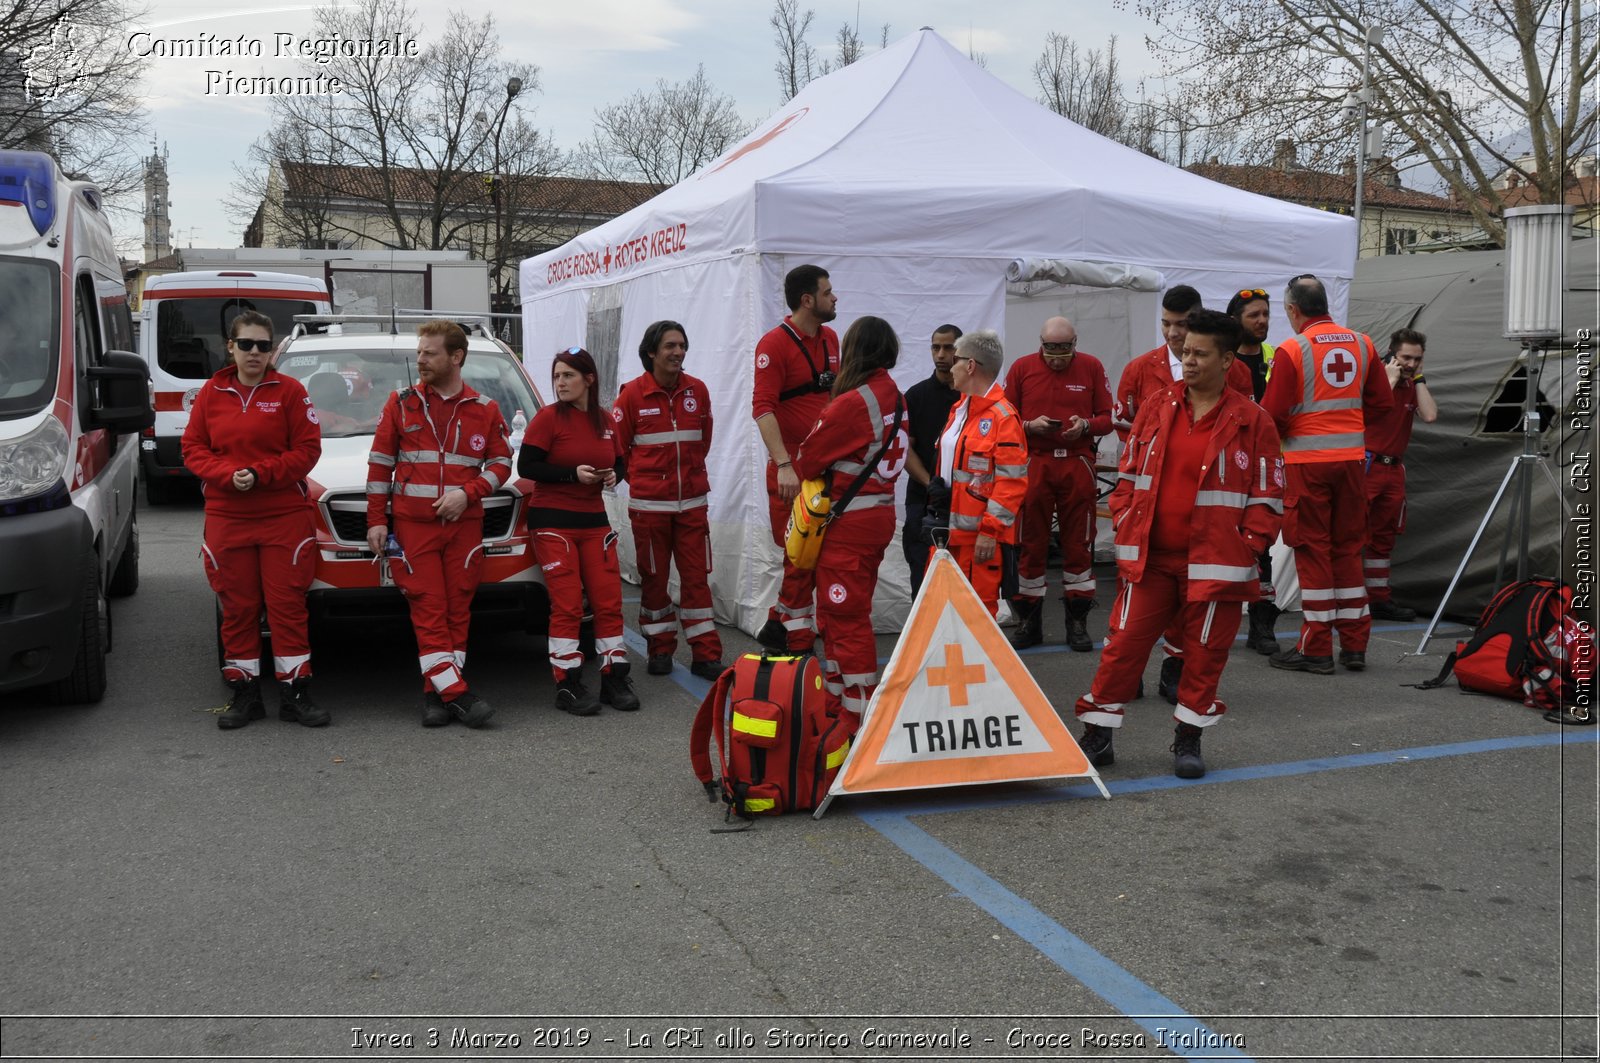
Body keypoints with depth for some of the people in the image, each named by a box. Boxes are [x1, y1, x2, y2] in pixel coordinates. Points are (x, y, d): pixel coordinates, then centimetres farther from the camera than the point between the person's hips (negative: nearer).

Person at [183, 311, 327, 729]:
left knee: (288, 606, 0)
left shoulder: (289, 391, -1)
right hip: (226, 518, 3)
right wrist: (228, 475, -11)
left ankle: (295, 695, 7)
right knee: (237, 608, 7)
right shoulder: (212, 392, 7)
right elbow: (193, 448, 7)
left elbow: (307, 450, -4)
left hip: (285, 518, -2)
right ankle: (244, 694, 17)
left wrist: (259, 473, -14)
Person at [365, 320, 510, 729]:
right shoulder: (401, 403, 6)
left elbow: (501, 462, 8)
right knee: (429, 608, -7)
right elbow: (380, 463, 7)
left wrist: (467, 492, -9)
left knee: (457, 608, 1)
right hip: (412, 525, -1)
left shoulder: (484, 410, 7)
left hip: (464, 524, 1)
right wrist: (376, 519, 1)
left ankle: (436, 692, 9)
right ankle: (455, 692, -8)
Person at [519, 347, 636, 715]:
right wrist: (573, 473, -20)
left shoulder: (605, 421, 7)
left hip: (594, 520, 5)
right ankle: (568, 686, 3)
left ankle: (615, 679, 13)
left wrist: (613, 475, -5)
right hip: (552, 521, -5)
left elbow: (618, 462, 18)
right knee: (567, 605, -5)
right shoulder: (548, 417, -7)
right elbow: (526, 466, -12)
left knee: (609, 601, 4)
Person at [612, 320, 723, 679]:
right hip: (649, 502, -2)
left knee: (696, 575, 2)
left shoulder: (697, 390, 2)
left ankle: (705, 654, 6)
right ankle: (660, 650, 19)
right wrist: (641, 478, 7)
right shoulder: (632, 393, -6)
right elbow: (617, 445, 2)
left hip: (692, 500, 2)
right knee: (653, 577, 7)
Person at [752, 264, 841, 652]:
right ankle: (797, 645, 12)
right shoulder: (774, 344, -12)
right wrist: (784, 466, -27)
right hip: (793, 468, -7)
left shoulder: (830, 339, 10)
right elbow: (763, 408, -19)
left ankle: (778, 624, 27)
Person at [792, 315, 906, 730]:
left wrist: (795, 471, 11)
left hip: (848, 522, -9)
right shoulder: (895, 397, 6)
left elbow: (808, 458, -11)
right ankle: (837, 700, 30)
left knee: (846, 619, -1)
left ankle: (858, 719, 5)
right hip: (880, 513, 9)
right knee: (842, 613, 19)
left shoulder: (852, 403, -19)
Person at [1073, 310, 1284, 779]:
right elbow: (1128, 473, 12)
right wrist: (1124, 527, 3)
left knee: (1204, 652, 8)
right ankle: (1097, 735, 14)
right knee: (1123, 643, 2)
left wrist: (1247, 547, -7)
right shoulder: (1155, 409, 6)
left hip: (1214, 562, -2)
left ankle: (1188, 739, 25)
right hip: (1148, 556, 2)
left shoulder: (1251, 422, -3)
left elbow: (1268, 494, 0)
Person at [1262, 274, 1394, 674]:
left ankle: (1316, 650, 5)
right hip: (1352, 457, 5)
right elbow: (1381, 401, 11)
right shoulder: (1362, 344, 6)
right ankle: (1355, 646, 18)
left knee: (1312, 550, 2)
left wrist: (1277, 435, 8)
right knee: (1348, 548, 13)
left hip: (1307, 461, -5)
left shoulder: (1292, 350, -11)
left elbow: (1274, 415, -12)